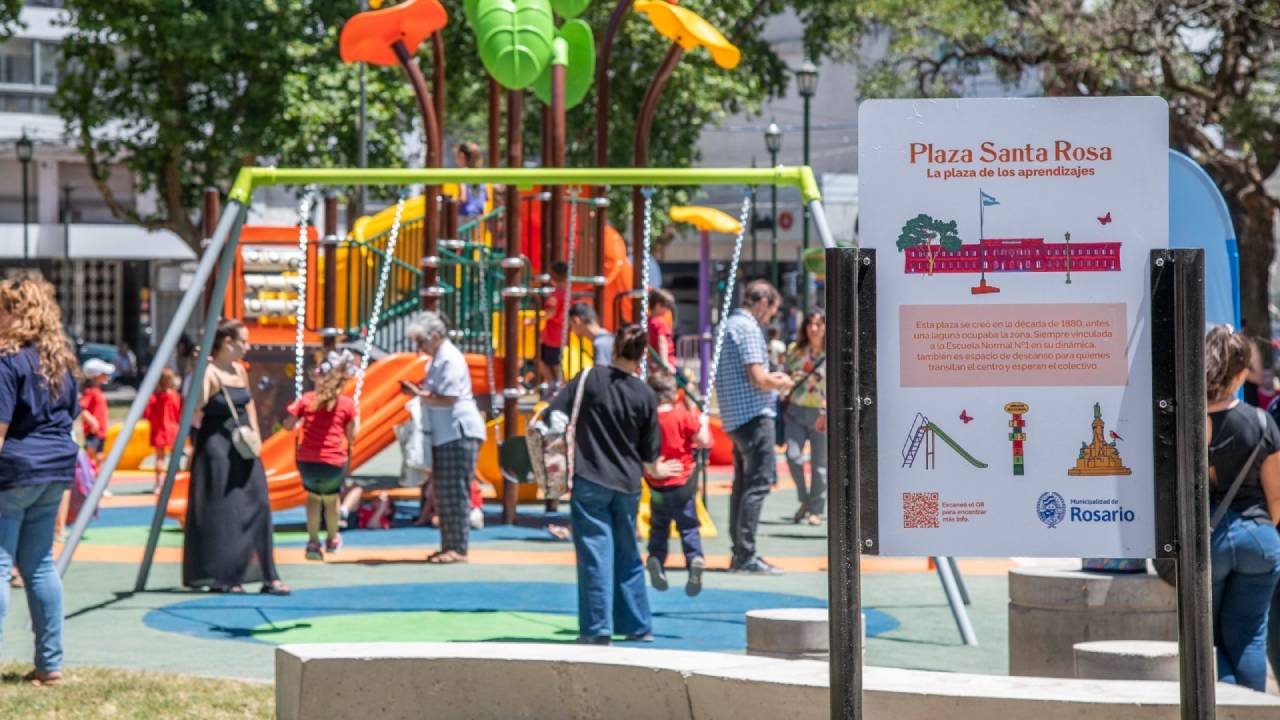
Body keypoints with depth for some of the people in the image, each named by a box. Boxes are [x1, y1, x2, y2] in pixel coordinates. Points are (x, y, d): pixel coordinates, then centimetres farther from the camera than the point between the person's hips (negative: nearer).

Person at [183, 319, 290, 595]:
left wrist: (254, 438, 11)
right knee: (220, 512, -4)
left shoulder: (240, 371, 11)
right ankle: (220, 577, 5)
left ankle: (268, 577, 4)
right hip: (217, 447, -8)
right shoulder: (209, 373, -12)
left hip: (242, 448, 8)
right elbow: (195, 412, -21)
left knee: (256, 508, 3)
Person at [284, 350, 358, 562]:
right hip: (334, 463, -1)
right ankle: (332, 540, 43)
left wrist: (297, 406, 22)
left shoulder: (306, 399, 1)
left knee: (313, 496, 27)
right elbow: (352, 437, 2)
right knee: (331, 497, 26)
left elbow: (288, 425, 6)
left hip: (307, 462, 1)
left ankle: (313, 542, 22)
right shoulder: (347, 404, -2)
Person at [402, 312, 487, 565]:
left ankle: (458, 549, -8)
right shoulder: (437, 359, 17)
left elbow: (448, 399, -21)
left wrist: (419, 395, -15)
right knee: (443, 493, 10)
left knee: (455, 492, -9)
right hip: (445, 435, 10)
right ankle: (449, 546, 15)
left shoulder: (450, 359, -13)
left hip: (460, 432, -10)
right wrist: (418, 390, 7)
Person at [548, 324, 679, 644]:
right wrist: (654, 470, 29)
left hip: (590, 482, -3)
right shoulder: (645, 395, 2)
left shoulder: (589, 379, -5)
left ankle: (597, 629, -5)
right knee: (628, 554, 16)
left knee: (596, 553, -3)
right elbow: (649, 452, 9)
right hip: (627, 484, 3)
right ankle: (638, 625, 25)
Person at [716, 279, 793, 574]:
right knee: (758, 483, -9)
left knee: (743, 483, 14)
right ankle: (746, 555, -13)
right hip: (754, 414, -10)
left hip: (735, 416, 10)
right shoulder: (748, 328, -13)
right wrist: (782, 383, -1)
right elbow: (758, 378, -20)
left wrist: (772, 379, 20)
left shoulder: (729, 325, 18)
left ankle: (739, 553, 18)